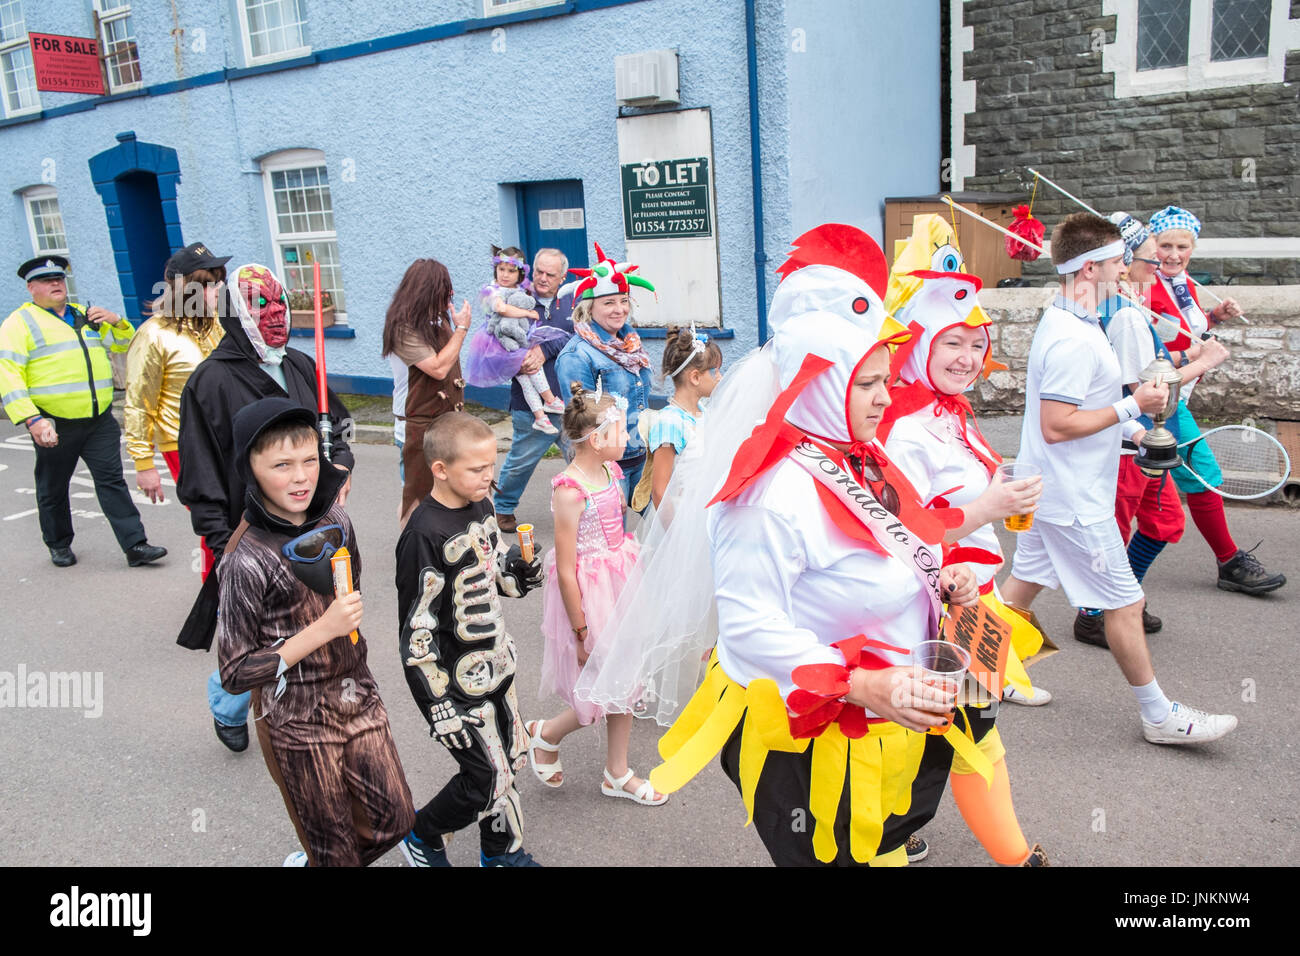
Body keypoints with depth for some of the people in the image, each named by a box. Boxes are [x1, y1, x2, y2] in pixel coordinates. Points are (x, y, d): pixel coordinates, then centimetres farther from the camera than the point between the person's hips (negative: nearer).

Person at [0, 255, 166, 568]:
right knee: (53, 488, 11)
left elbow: (124, 345, 26)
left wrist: (116, 322, 2)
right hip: (54, 426, -3)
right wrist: (32, 420, -22)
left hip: (100, 421, 4)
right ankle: (59, 544, 29)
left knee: (112, 480, 0)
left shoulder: (85, 316, 16)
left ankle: (135, 545, -1)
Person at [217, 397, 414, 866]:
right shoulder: (247, 560, -22)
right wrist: (323, 630, -25)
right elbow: (235, 674, -20)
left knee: (394, 820, 14)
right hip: (298, 726, -5)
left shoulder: (336, 521, -4)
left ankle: (306, 861, 39)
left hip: (359, 700, 6)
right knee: (335, 850, 11)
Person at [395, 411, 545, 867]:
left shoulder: (479, 505, 0)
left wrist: (518, 571, -7)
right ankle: (421, 836, 29)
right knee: (487, 778, 1)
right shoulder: (425, 534, -25)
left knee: (509, 758, 17)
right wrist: (438, 705, -18)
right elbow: (416, 629, -21)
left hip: (495, 661, 8)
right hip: (457, 680, -8)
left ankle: (502, 850, 39)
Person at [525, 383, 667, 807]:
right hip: (589, 595, -8)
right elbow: (565, 571, -20)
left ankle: (617, 775, 33)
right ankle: (546, 733, 30)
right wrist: (581, 632, -16)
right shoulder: (569, 490, -23)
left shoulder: (609, 471, 2)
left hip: (620, 586, 8)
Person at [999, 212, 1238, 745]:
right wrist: (1133, 405, -20)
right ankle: (1159, 716, 15)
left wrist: (1130, 428, 15)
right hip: (1074, 502, -10)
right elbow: (1056, 427, -27)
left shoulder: (1064, 322, 9)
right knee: (1125, 603, 1)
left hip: (1050, 493, 10)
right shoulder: (1074, 339, -25)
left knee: (1025, 581, 18)